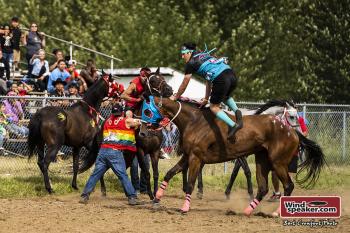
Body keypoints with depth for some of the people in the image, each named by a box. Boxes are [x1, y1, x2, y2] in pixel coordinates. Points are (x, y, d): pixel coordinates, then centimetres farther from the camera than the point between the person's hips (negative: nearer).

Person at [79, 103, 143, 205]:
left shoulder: (107, 121, 16)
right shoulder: (126, 121, 4)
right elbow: (138, 122, 14)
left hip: (103, 150, 4)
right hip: (115, 152, -4)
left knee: (95, 174, 6)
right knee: (123, 176, -3)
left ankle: (85, 195, 2)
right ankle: (132, 197, -7)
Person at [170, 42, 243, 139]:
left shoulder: (191, 63, 10)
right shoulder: (205, 55, 32)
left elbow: (184, 84, 18)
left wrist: (176, 96, 33)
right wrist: (206, 98, 40)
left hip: (221, 80, -7)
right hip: (232, 75, 8)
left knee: (214, 107, 10)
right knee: (225, 97, 36)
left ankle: (233, 125, -5)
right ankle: (236, 110, 9)